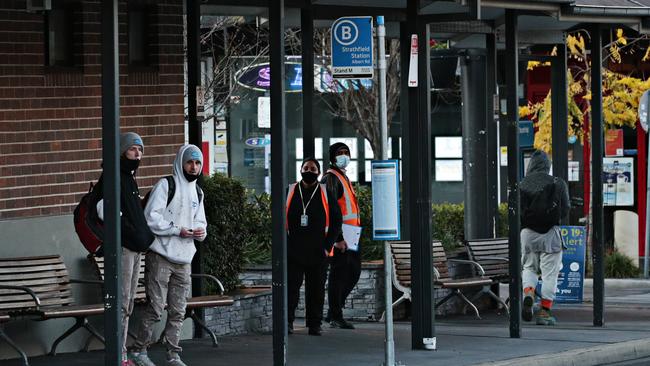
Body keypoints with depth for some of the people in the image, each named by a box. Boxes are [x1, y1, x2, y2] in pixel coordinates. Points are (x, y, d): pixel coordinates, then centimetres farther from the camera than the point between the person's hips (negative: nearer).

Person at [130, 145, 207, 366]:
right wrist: (178, 230, -18)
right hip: (161, 257, -7)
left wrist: (201, 231, 1)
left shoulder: (197, 192, 17)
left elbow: (200, 221, 25)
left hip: (184, 260, 7)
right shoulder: (166, 185, -6)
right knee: (155, 307, -8)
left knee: (178, 311, 7)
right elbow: (151, 217, -13)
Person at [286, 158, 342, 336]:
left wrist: (328, 245, -2)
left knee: (316, 289, 4)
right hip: (293, 251, 0)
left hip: (318, 252, 0)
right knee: (290, 287, -5)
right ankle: (287, 322, -1)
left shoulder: (326, 194, 6)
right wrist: (284, 243, 0)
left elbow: (336, 220, 6)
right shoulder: (290, 192, 7)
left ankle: (315, 324, 10)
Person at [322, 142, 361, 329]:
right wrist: (338, 238, -24)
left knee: (354, 272, 13)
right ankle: (335, 317, 0)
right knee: (338, 275, -5)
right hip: (339, 235, -10)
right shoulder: (331, 178, -11)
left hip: (349, 235, 10)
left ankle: (333, 313, 20)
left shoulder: (344, 178, 21)